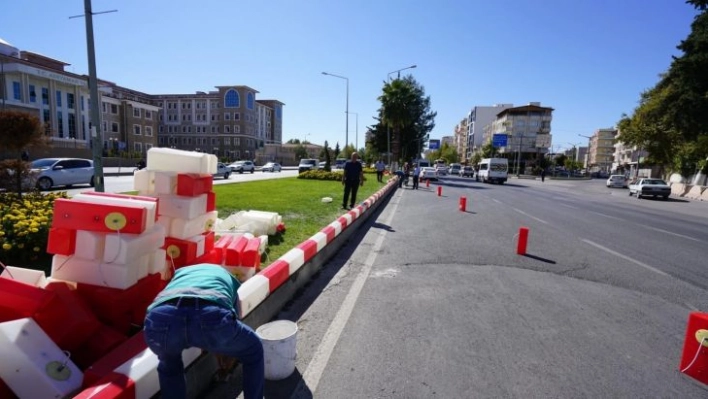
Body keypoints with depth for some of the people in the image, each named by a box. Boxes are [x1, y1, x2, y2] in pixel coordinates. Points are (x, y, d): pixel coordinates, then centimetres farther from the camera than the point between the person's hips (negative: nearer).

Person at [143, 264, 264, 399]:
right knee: (253, 352, 31)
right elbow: (231, 325, 47)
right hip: (211, 316, -2)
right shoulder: (228, 278, 40)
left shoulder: (180, 272, 44)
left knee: (168, 365, 41)